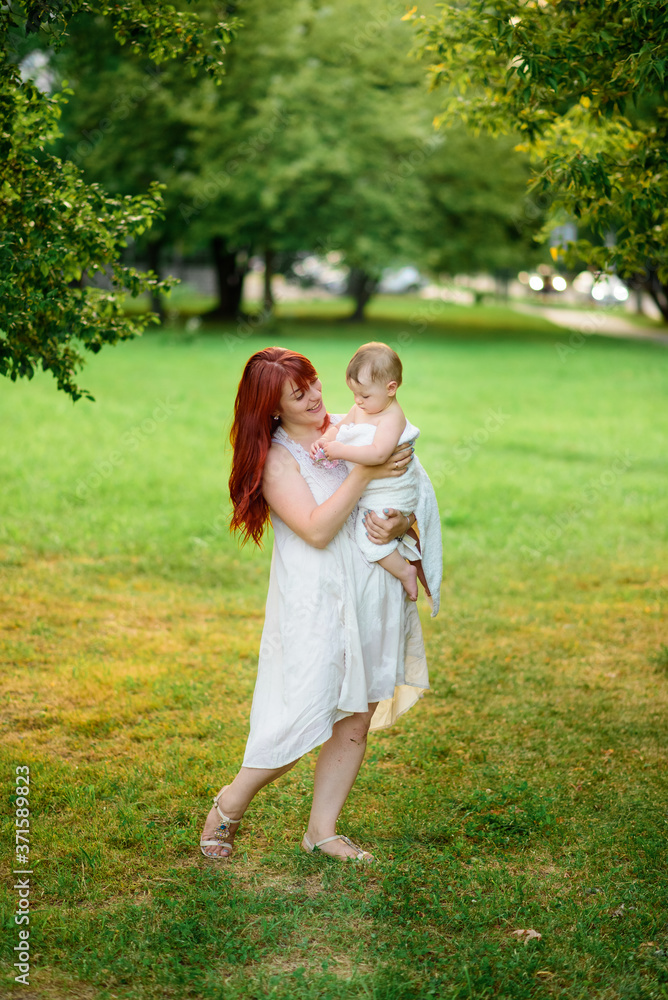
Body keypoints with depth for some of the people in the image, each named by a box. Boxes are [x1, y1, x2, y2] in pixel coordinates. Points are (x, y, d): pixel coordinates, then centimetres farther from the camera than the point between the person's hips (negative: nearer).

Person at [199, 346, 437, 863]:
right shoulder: (276, 458, -7)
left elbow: (406, 504, 13)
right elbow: (316, 530, -19)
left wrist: (399, 525, -10)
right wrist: (365, 475, -21)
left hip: (373, 593, 6)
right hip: (314, 601, -6)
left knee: (356, 721, 9)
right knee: (305, 717, -7)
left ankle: (322, 829, 23)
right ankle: (231, 804, 18)